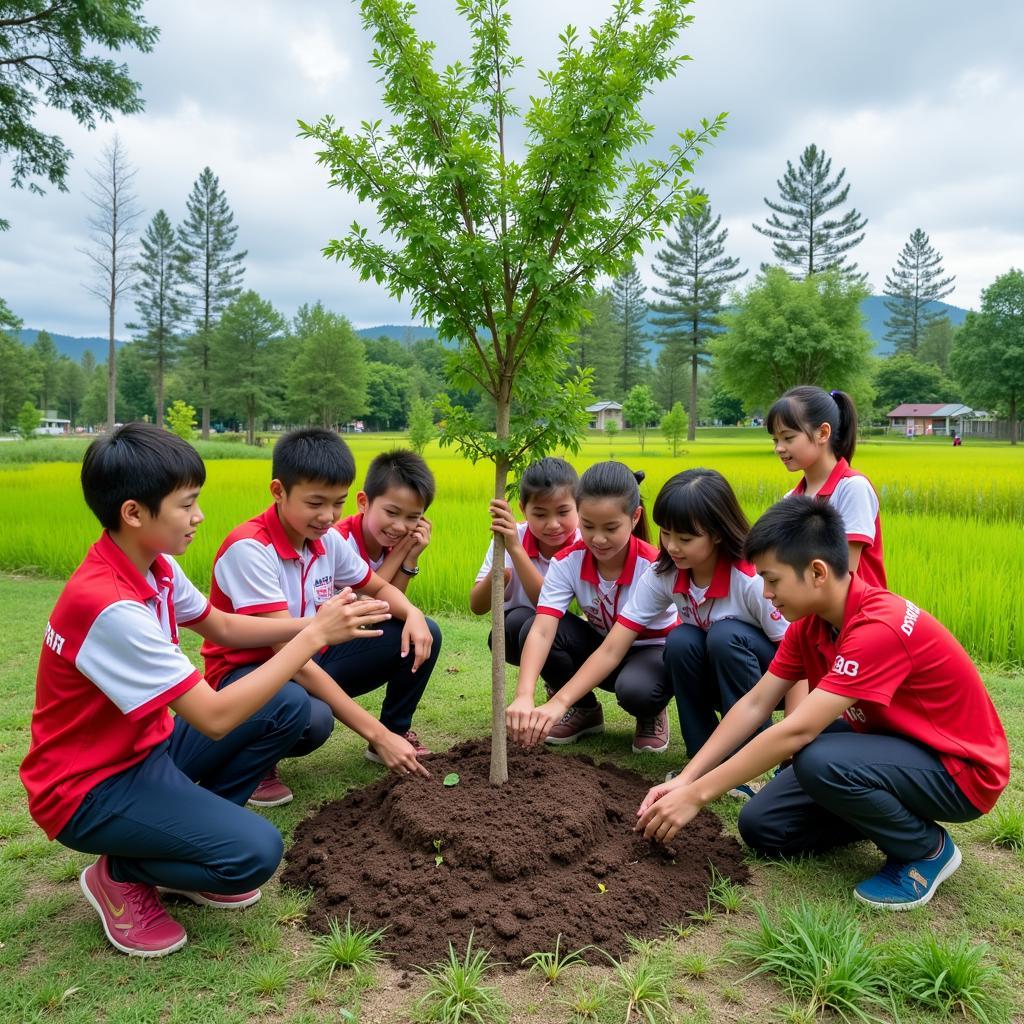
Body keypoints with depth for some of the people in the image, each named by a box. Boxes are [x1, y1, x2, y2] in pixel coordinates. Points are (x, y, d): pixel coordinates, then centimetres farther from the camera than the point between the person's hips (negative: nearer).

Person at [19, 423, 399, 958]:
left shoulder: (155, 567, -4)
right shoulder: (110, 607, -32)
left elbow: (222, 626, 10)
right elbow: (215, 718, -32)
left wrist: (314, 624, -5)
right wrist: (313, 637, -27)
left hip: (145, 746, 9)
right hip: (90, 789, -9)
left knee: (288, 707, -2)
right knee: (254, 853, -25)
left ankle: (191, 831, 9)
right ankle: (120, 873, 3)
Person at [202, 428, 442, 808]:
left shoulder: (327, 539, -6)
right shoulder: (249, 548, -27)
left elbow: (379, 588, 12)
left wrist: (413, 613, -15)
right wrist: (376, 734, -33)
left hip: (311, 660, 7)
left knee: (422, 636, -7)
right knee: (313, 717, -40)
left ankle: (398, 729, 16)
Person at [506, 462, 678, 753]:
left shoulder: (652, 566, -28)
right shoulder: (567, 562, -20)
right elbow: (542, 631, -32)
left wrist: (559, 701, -43)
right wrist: (524, 696, -51)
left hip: (653, 650, -4)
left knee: (635, 688, -39)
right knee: (535, 628, -25)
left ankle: (651, 714, 1)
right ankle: (585, 711, 0)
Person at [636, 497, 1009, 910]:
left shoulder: (879, 627, -33)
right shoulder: (810, 621, -5)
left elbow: (797, 731, -36)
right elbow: (755, 705, -4)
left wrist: (697, 795, -31)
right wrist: (685, 779, -12)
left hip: (959, 769, -7)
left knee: (819, 762, -35)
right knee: (761, 828, -2)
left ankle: (927, 848, -7)